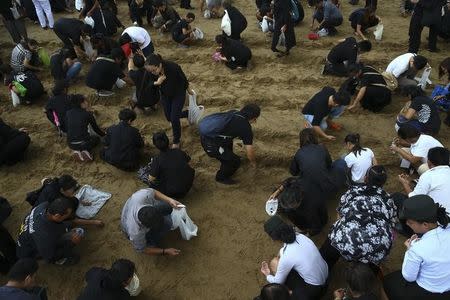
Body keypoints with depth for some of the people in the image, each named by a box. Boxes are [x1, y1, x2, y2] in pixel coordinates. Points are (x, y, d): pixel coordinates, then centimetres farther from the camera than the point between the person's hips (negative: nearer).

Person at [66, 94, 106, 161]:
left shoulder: (68, 113, 4)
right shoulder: (87, 114, -6)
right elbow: (95, 128, 7)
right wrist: (104, 134, 27)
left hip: (71, 144, 4)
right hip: (83, 143, -4)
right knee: (96, 138, 29)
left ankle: (77, 151, 7)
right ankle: (86, 151, 1)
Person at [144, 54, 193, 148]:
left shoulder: (173, 67, -34)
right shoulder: (150, 71, -25)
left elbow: (183, 78, -15)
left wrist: (188, 90, 3)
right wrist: (156, 83, -37)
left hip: (178, 94, -5)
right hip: (165, 95, 5)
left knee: (174, 118, -8)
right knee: (169, 118, 13)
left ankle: (176, 141, 18)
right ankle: (189, 113, 41)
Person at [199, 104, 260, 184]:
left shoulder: (234, 113, 13)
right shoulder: (246, 127, -8)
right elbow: (250, 151, 0)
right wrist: (253, 162, 21)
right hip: (210, 143, -9)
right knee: (235, 161, 2)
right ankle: (221, 178, 26)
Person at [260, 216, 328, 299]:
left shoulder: (286, 258, -30)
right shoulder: (300, 236, -14)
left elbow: (278, 282, -10)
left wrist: (267, 275, 8)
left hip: (314, 289, -6)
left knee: (273, 265, -1)